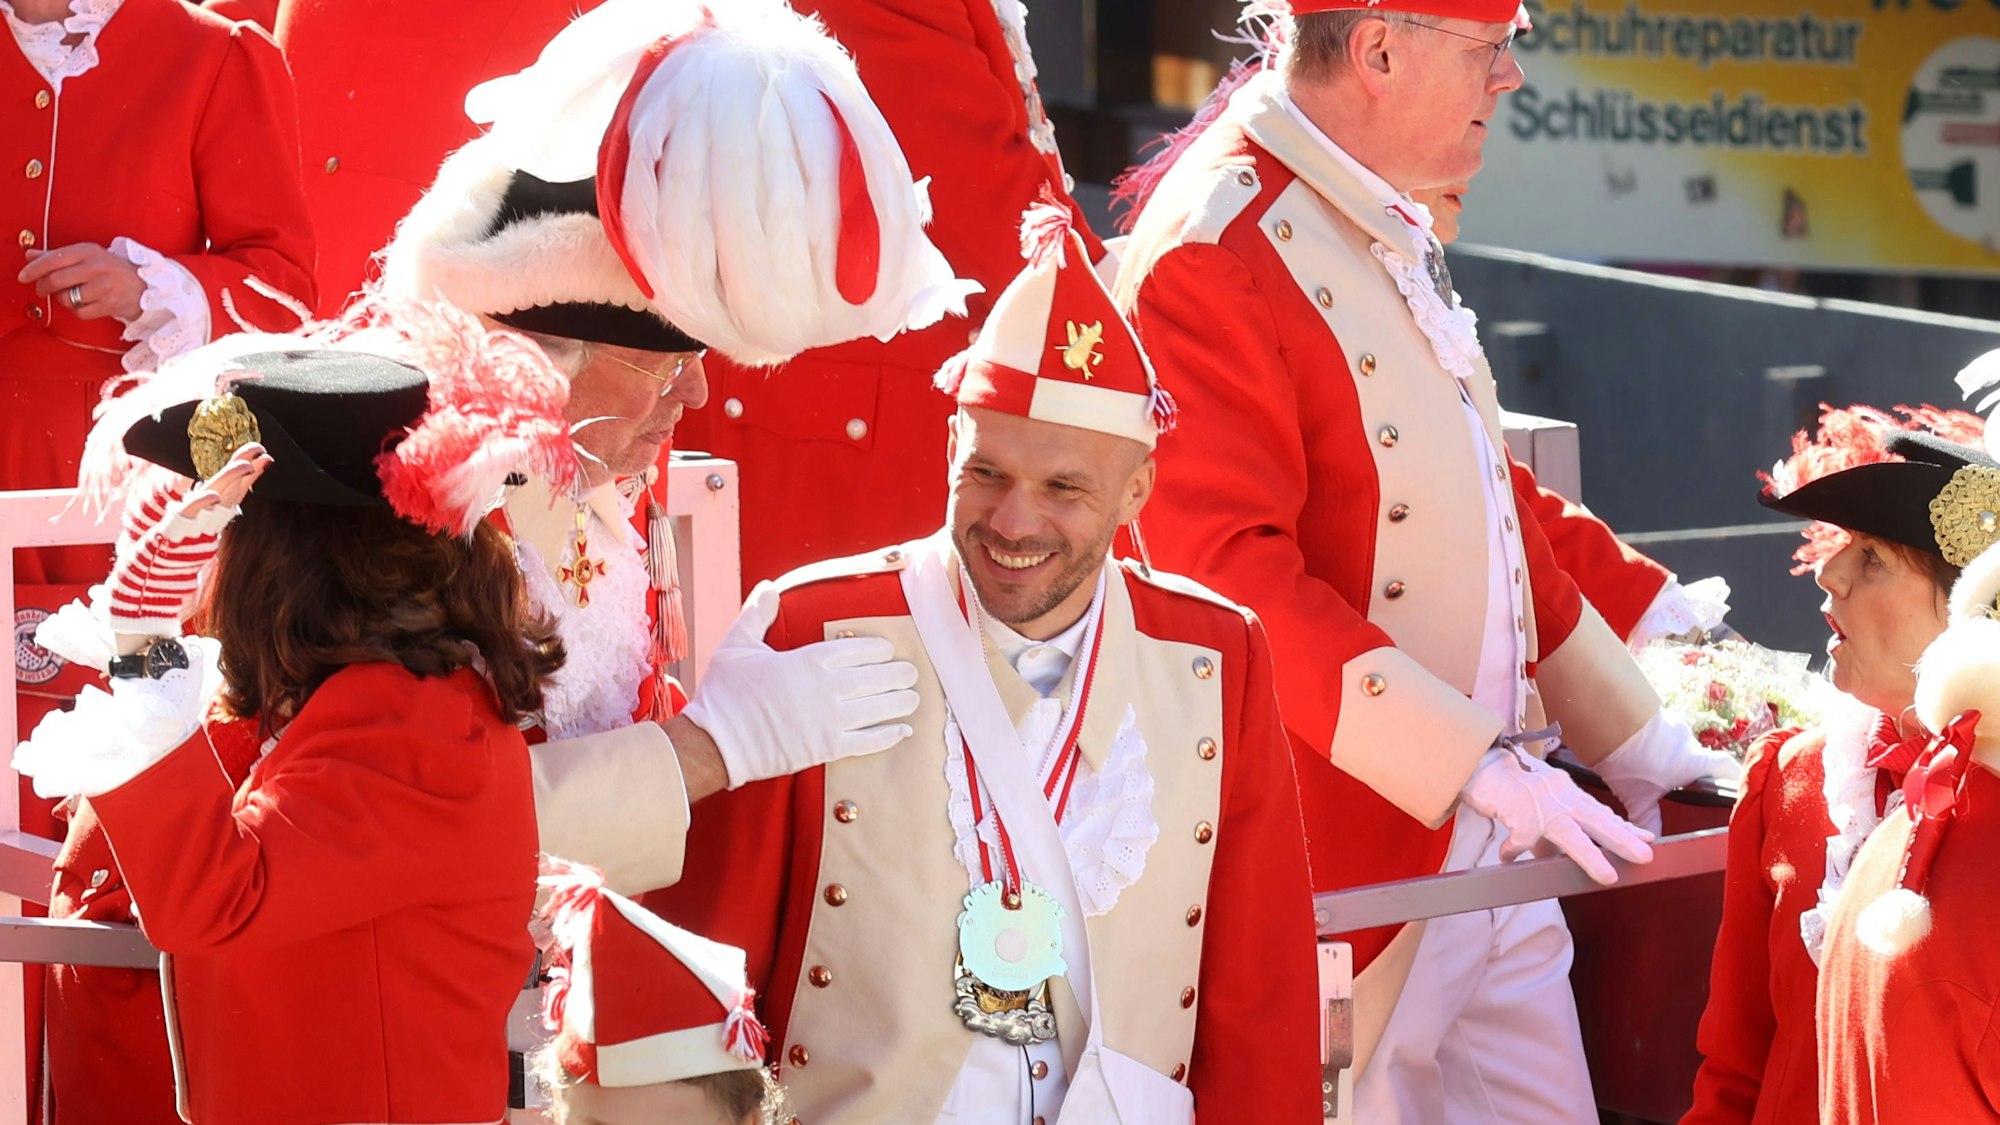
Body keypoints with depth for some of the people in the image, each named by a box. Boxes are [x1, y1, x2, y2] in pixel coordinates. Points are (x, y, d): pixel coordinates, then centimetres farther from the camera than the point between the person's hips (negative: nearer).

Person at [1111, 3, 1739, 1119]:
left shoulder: (1391, 230, 13)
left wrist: (1632, 736, 20)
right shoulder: (1216, 250, -17)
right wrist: (1472, 766, -26)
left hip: (1496, 841, 9)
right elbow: (1229, 571, -24)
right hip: (1360, 863, -9)